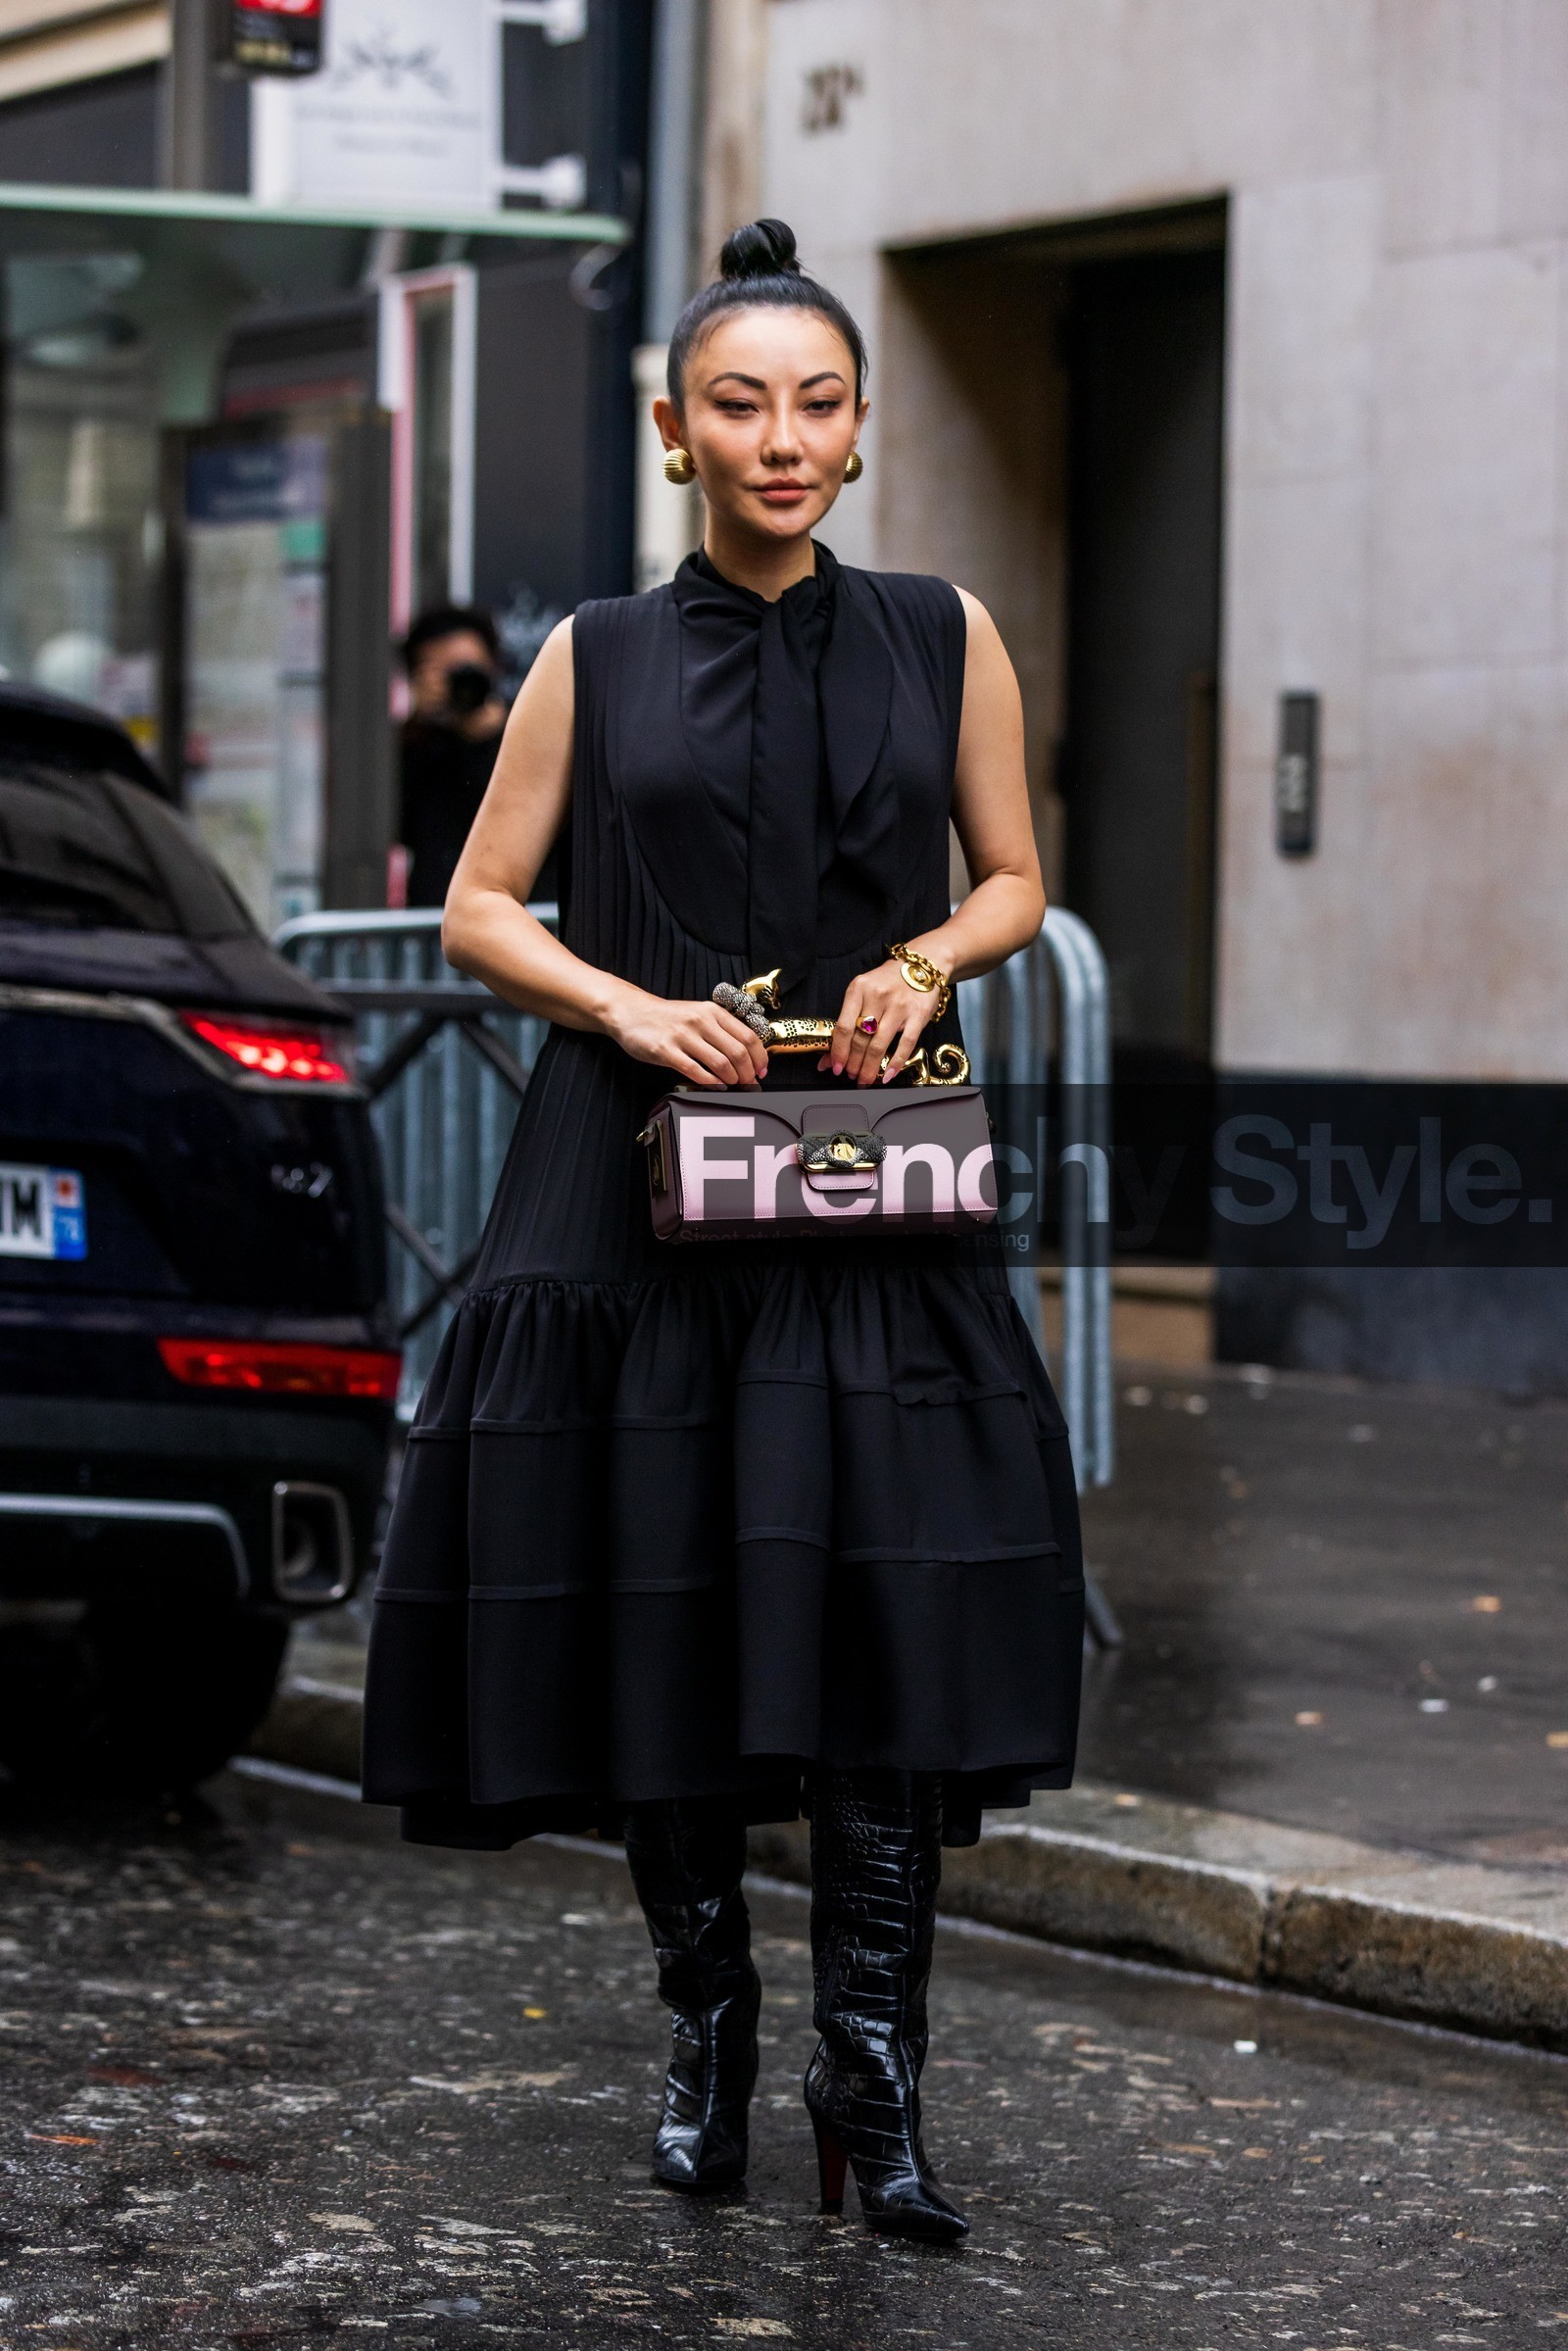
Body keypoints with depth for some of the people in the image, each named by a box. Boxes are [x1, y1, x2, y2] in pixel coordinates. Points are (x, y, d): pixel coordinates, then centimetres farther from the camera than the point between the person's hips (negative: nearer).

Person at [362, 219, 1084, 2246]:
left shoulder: (940, 638, 8)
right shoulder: (599, 659, 5)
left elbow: (1014, 880, 14)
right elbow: (478, 908, 7)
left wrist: (924, 963, -6)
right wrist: (631, 1005, -10)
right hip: (640, 1189, 0)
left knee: (888, 1607, -10)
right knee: (660, 1600, 2)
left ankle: (871, 2060, -3)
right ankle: (707, 2028, 19)